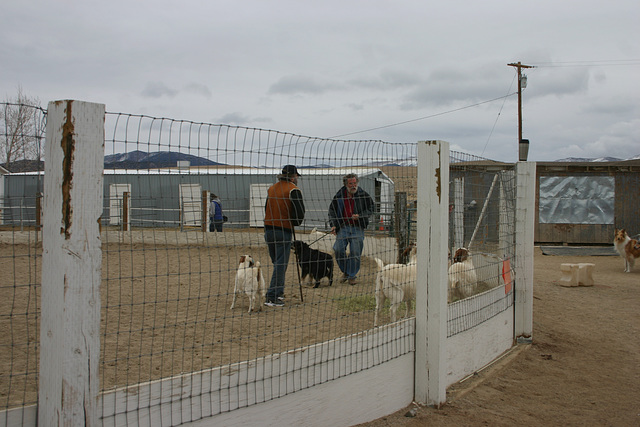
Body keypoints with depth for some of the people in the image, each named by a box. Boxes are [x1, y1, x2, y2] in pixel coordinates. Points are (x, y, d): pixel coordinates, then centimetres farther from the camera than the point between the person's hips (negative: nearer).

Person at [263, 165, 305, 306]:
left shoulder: (271, 189, 12)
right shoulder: (293, 190, -9)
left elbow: (267, 209, 16)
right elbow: (299, 211, -13)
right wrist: (295, 223, 6)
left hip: (268, 229, 7)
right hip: (284, 231, -7)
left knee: (277, 263, 18)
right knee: (281, 264, -3)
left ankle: (278, 292, 25)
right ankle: (272, 297, -7)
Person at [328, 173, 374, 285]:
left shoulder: (364, 195, 1)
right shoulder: (339, 196, 5)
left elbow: (370, 209, 8)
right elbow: (332, 210, 13)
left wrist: (359, 216, -8)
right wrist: (333, 225, 2)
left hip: (357, 228, -1)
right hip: (343, 227, 1)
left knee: (355, 253, -3)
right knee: (338, 250, -6)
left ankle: (352, 276, 12)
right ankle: (345, 271, 18)